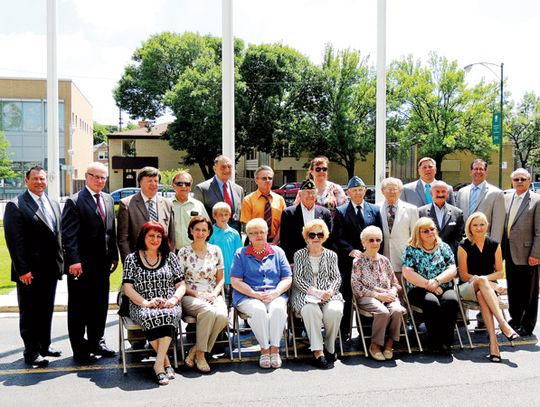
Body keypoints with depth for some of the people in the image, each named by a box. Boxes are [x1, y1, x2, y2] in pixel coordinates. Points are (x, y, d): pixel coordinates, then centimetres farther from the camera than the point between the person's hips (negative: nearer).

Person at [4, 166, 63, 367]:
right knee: (29, 312, 5)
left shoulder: (53, 204, 12)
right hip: (29, 271, -6)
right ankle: (31, 352, 16)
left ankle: (44, 345, 30)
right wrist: (23, 270, -17)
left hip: (50, 269, 7)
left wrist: (60, 262, 9)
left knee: (46, 310, 17)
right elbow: (14, 241, -13)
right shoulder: (16, 206, -9)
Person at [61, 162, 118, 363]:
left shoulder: (108, 199, 12)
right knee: (78, 307, 6)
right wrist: (74, 261, -19)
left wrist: (114, 256, 10)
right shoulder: (74, 202, -8)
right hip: (81, 264, -6)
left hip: (102, 263, 7)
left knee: (100, 305, 15)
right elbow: (69, 234, -14)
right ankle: (80, 349, 17)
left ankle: (96, 342, 31)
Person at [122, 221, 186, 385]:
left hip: (169, 305, 1)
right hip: (142, 306, 0)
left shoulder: (170, 257, 15)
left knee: (169, 315, -35)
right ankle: (166, 362, -24)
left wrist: (174, 299, -10)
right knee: (149, 316, -35)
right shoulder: (132, 258, 11)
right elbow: (127, 287, 2)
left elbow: (181, 285, 12)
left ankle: (159, 363, -31)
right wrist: (146, 302, -14)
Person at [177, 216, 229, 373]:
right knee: (208, 311, -35)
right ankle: (200, 354, -18)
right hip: (190, 297, -3)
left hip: (213, 296, 3)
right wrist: (198, 294, -13)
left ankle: (195, 351, -12)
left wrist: (214, 294, -7)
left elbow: (220, 279, 12)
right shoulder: (183, 252, 2)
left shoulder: (216, 250, 9)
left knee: (222, 316, -29)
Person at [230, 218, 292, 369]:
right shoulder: (240, 254, 11)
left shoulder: (277, 252, 16)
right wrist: (255, 294, -11)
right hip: (247, 296, -1)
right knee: (258, 310, -33)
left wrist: (275, 292, -8)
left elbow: (287, 279, 11)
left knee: (278, 309, -32)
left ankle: (275, 348, -21)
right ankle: (264, 348, -18)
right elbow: (235, 281, 1)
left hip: (275, 295, 1)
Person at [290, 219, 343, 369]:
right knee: (311, 310, -35)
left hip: (328, 294, 2)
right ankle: (317, 351, -30)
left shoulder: (331, 255, 16)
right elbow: (298, 279, -1)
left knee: (335, 311, -30)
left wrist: (330, 291, -13)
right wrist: (315, 291, -16)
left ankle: (330, 347, -9)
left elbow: (337, 278, 9)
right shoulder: (299, 255, 10)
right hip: (305, 294, -2)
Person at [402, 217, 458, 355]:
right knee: (431, 302, -34)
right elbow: (407, 272, -5)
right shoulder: (411, 249, 7)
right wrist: (428, 284, -11)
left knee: (451, 300, -30)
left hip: (444, 288, 2)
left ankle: (446, 340, -22)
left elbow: (452, 270, 5)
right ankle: (437, 342, -21)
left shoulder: (443, 247, 15)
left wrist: (436, 280, -12)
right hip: (419, 290, -2)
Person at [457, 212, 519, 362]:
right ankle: (503, 324, -46)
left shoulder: (494, 245, 8)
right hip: (468, 288, -1)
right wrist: (483, 280, -16)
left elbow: (500, 272, 8)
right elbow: (464, 275, -2)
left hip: (489, 286, 2)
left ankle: (493, 341, -46)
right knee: (481, 281, -37)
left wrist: (483, 278, -12)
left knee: (482, 295, -36)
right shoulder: (464, 246, 0)